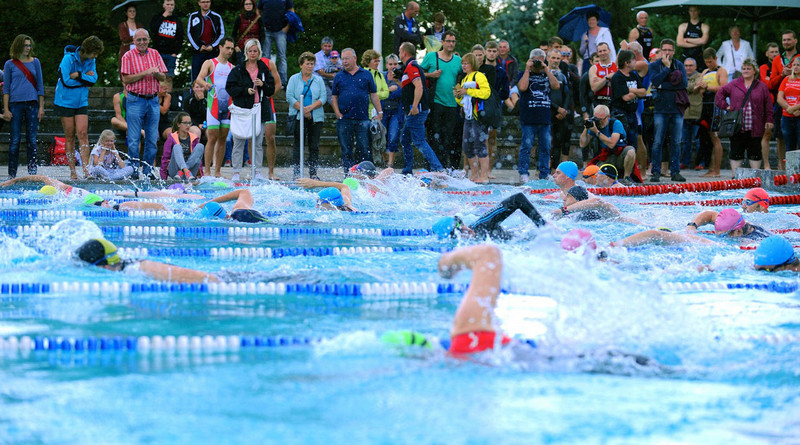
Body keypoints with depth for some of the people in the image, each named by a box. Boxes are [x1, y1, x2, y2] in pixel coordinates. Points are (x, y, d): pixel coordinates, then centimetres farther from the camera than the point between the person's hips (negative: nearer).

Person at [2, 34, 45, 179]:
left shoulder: (35, 62, 9)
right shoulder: (10, 64, 4)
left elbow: (40, 86, 11)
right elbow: (6, 88, 4)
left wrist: (41, 107, 5)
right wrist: (6, 110, -4)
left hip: (32, 103, 2)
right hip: (15, 104, -2)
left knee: (32, 139, 2)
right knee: (15, 140, -1)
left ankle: (32, 172, 6)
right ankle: (12, 174, 3)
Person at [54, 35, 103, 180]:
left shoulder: (90, 60, 2)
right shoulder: (69, 58, -15)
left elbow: (93, 80, -5)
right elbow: (66, 80, -20)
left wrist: (78, 75, -20)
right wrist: (85, 77, -11)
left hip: (81, 102, 4)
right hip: (66, 101, -4)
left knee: (82, 134, -8)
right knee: (70, 136, 0)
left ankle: (86, 169, -11)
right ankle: (72, 171, 4)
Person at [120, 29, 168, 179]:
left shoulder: (155, 54, 11)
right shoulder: (128, 56, -1)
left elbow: (163, 77, 10)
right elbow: (126, 79, -9)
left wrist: (157, 73, -12)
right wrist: (145, 73, -16)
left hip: (153, 100, 4)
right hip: (135, 100, -4)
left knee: (152, 139, 4)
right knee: (134, 140, -4)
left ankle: (148, 171, 11)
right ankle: (133, 171, 2)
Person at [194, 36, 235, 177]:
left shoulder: (232, 67, 18)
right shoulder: (210, 63, 3)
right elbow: (198, 78, -10)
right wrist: (205, 84, -32)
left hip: (228, 106, 5)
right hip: (214, 105, -5)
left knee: (223, 139, 4)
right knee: (212, 138, -9)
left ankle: (217, 171, 7)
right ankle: (207, 170, -7)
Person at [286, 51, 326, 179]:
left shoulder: (318, 80, 10)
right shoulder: (294, 79, 5)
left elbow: (323, 98, 1)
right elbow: (289, 97, -4)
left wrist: (310, 107, -14)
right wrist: (302, 109, -14)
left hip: (316, 118, 2)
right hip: (298, 117, -2)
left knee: (314, 146, 0)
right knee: (298, 146, -3)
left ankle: (313, 173, 4)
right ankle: (296, 173, -2)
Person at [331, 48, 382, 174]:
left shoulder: (366, 75, 7)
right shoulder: (339, 76, 10)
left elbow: (373, 95, 9)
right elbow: (334, 97, 10)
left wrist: (379, 112, 1)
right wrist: (338, 113, -3)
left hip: (362, 119, -1)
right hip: (344, 120, 1)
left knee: (364, 150, -2)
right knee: (346, 151, 4)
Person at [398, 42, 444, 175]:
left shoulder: (411, 67, -12)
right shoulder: (413, 66, 21)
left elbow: (419, 86, -25)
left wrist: (414, 107, -29)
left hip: (416, 111, -11)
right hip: (414, 112, 11)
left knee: (419, 142, -12)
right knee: (405, 140, 16)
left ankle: (438, 169, -18)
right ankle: (407, 171, 20)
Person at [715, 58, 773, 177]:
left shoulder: (761, 87, 6)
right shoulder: (734, 85, 7)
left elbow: (768, 105, 6)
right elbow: (720, 93, 16)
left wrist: (769, 120, 1)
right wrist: (725, 106, 4)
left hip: (755, 128, 0)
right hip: (737, 127, 0)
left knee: (755, 153, 3)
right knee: (736, 152, 3)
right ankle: (735, 175, 9)